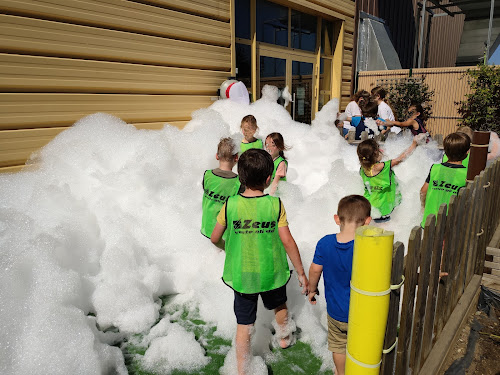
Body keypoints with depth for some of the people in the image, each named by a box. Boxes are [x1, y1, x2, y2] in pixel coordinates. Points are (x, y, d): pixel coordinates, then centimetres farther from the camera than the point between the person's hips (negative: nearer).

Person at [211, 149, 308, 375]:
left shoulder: (230, 205, -13)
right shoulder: (275, 204, -16)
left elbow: (214, 239, -4)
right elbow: (287, 241, -14)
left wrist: (229, 246, 19)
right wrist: (301, 273, -3)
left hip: (242, 276, -1)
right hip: (272, 273, 1)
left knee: (244, 325, 13)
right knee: (279, 305, 31)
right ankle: (284, 338, 56)